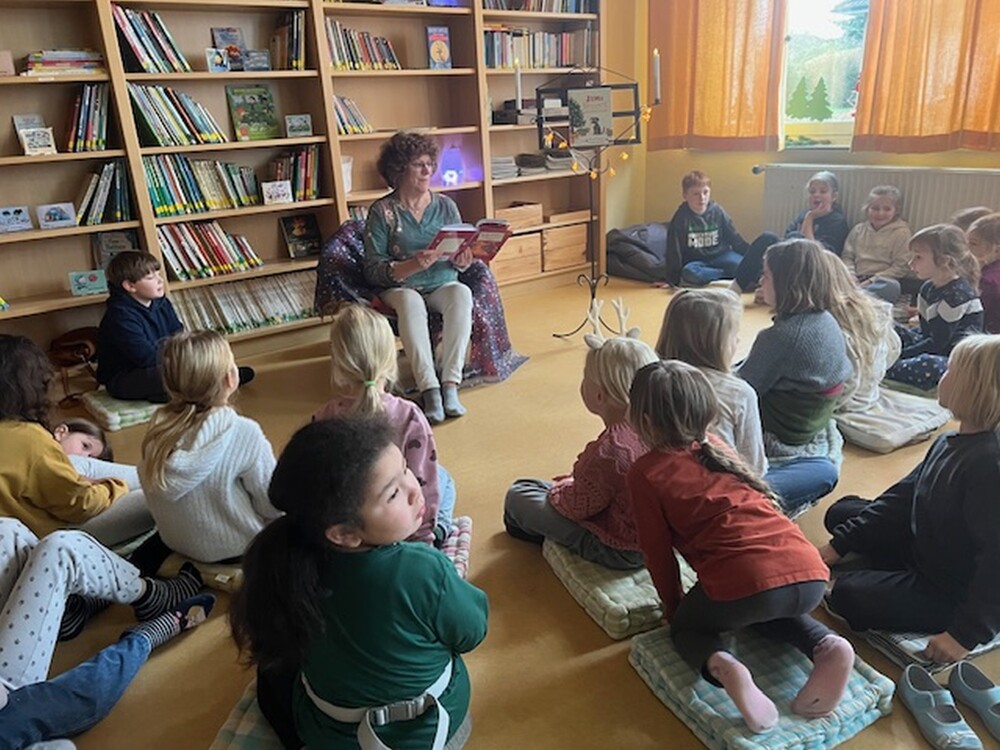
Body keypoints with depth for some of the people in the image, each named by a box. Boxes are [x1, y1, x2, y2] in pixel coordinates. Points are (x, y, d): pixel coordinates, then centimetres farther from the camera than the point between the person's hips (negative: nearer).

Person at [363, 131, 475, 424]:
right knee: (410, 301, -37)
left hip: (443, 285, 3)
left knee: (462, 293, -31)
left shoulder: (445, 205, 8)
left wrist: (462, 261, -14)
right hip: (399, 288, -2)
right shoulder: (382, 211, -3)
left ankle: (450, 384, -36)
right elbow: (373, 271, -10)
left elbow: (462, 259, 12)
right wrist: (413, 265, -26)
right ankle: (429, 389, -41)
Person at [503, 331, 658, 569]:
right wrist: (569, 481, 9)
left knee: (516, 496, 3)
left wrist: (557, 490, 2)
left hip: (616, 551, -8)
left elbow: (578, 508, -20)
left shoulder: (607, 452, -38)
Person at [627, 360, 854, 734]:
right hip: (810, 573, 6)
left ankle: (723, 667, -7)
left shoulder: (644, 473, 5)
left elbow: (658, 552, 9)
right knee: (768, 612, 38)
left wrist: (673, 608, 26)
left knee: (686, 625, 25)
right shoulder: (716, 446, 23)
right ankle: (827, 646, 9)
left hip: (745, 582, -6)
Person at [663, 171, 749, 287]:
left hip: (720, 255, 1)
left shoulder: (717, 211, -1)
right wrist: (672, 280, -12)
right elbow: (674, 251, -9)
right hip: (696, 261, -1)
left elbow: (734, 239, 8)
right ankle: (729, 275, -25)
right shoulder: (681, 217, -9)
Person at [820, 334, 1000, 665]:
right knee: (841, 512, 14)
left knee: (847, 594, -22)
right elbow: (904, 495, 4)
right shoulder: (949, 443, -2)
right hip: (923, 549, 9)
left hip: (957, 593, -9)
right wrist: (839, 545, 3)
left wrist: (967, 633, -31)